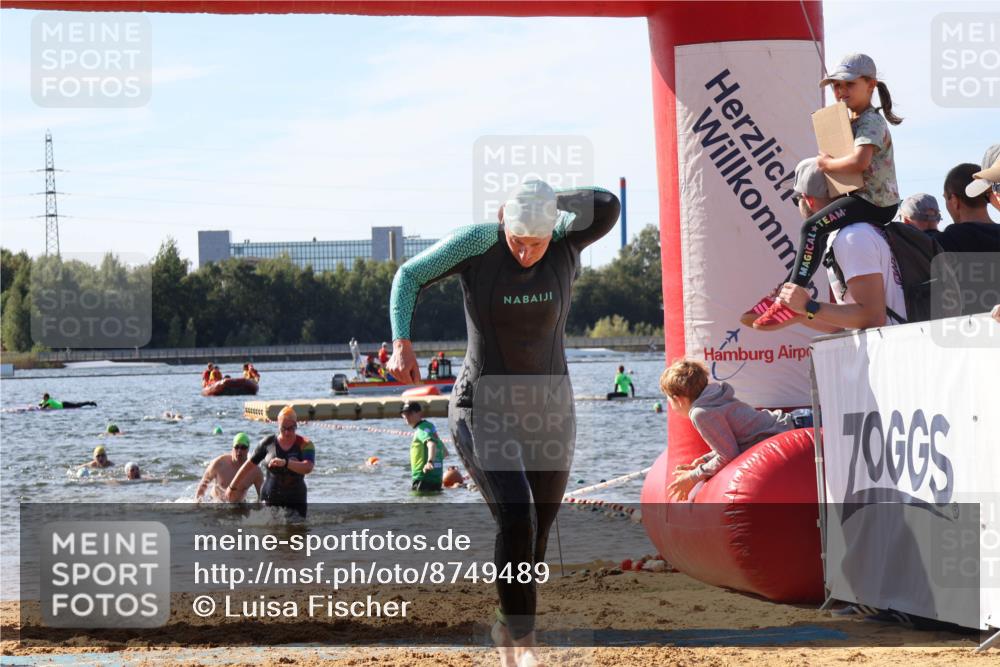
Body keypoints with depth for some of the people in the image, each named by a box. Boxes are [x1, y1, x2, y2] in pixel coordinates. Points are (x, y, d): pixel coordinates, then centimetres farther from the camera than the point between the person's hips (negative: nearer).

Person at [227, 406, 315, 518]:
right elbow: (250, 464, 12)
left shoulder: (305, 445, -4)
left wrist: (285, 462, -40)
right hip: (270, 500, 0)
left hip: (295, 501, 0)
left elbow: (308, 468, -23)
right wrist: (232, 487, 18)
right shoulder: (268, 443, 2)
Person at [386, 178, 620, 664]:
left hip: (550, 410, 3)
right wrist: (401, 344, -11)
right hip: (483, 409, -3)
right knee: (516, 519, -20)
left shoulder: (567, 246, -7)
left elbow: (606, 207, -24)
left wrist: (549, 203, -12)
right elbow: (409, 276, -1)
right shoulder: (477, 244, -12)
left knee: (539, 531, 10)